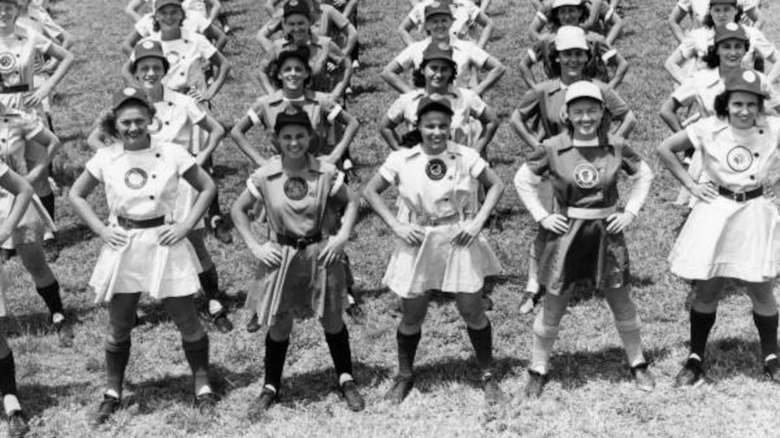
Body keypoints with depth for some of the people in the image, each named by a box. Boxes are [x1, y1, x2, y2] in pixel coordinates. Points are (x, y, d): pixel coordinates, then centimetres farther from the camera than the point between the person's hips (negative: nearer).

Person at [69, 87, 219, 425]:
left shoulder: (171, 154, -8)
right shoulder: (105, 158, -3)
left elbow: (208, 188, 1)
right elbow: (76, 195, 9)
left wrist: (186, 226, -7)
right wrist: (101, 230, -1)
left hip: (164, 244, -1)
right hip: (122, 247, 2)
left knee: (187, 321, 6)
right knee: (118, 327, 12)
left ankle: (202, 387, 24)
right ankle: (112, 393, 29)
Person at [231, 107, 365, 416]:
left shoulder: (326, 173, -9)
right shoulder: (265, 176, -8)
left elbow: (351, 202, 4)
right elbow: (238, 210, 3)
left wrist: (343, 235, -8)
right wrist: (254, 247, -5)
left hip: (322, 253, 0)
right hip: (281, 257, 0)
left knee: (332, 321, 12)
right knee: (278, 326, 7)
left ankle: (346, 380, 29)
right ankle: (271, 388, 24)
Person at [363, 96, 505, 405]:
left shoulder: (466, 157, -7)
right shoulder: (401, 160, -7)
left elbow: (496, 185, 3)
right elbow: (370, 191, 2)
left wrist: (478, 221, -9)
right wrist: (396, 225, -8)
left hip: (459, 242, 0)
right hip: (417, 244, 0)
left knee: (473, 312, 5)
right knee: (411, 316, 9)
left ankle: (487, 375, 25)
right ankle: (404, 376, 32)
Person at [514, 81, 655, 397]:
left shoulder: (616, 147, -3)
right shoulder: (553, 148, -7)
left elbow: (644, 175, 12)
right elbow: (523, 180, 4)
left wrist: (631, 211, 3)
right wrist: (541, 216, -3)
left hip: (607, 232, 1)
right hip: (566, 233, -1)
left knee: (622, 303, 11)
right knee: (553, 306, 7)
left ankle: (637, 363, 30)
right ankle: (538, 369, 23)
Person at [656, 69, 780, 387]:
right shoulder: (709, 129, -10)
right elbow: (665, 149, -1)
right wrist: (690, 184, -3)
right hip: (716, 212, 0)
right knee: (707, 290, 6)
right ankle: (695, 359, 21)